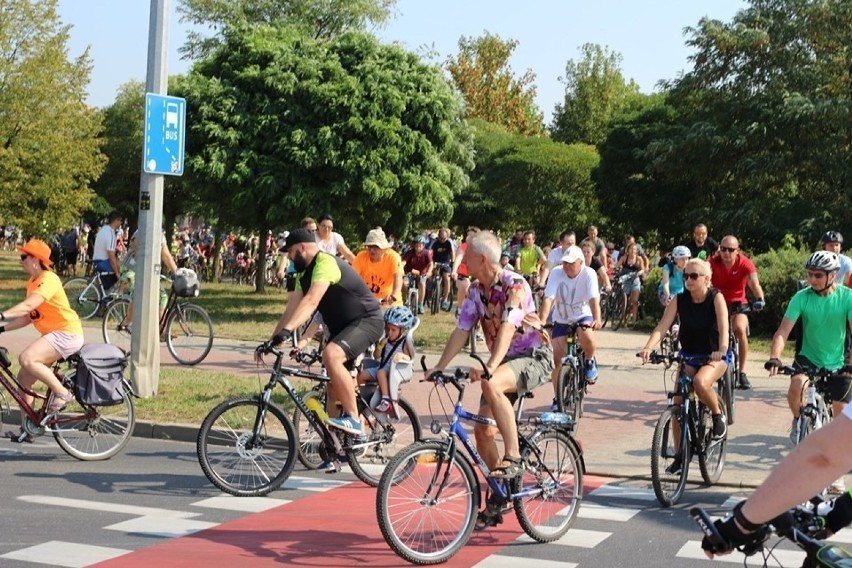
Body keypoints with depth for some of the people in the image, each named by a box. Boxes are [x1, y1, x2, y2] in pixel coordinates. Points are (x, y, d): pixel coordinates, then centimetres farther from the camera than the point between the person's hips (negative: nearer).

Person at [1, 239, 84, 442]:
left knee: (26, 358, -29)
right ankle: (27, 430, 17)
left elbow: (28, 305, -32)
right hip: (52, 334, 10)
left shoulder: (48, 279, -16)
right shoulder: (32, 282, 13)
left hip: (67, 334, -10)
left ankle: (63, 393, -14)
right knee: (23, 378, 7)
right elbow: (28, 317, 11)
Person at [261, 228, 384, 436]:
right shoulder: (304, 273, 10)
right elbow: (292, 309, 6)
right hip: (341, 326, 11)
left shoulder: (325, 262, -21)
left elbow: (311, 301, -35)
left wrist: (286, 331, -44)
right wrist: (272, 339, -3)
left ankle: (353, 419, -28)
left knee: (331, 355, -33)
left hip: (366, 320, -11)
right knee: (334, 385, 12)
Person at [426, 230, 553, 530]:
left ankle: (513, 458, -28)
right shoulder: (476, 292, 4)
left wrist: (490, 367, -46)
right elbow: (461, 331, 1)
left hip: (534, 357, -8)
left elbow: (508, 327, -33)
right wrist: (439, 366, -12)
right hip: (504, 361, 8)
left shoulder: (514, 285, -20)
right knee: (482, 429, 0)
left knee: (491, 385, -37)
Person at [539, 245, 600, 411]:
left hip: (582, 316, -2)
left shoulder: (589, 274, -19)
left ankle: (590, 361, -3)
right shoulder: (556, 273, -16)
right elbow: (548, 299, -25)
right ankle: (558, 398, 11)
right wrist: (541, 322, -39)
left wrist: (597, 319, -50)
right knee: (558, 360, -5)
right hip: (561, 320, 2)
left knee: (586, 336, -36)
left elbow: (594, 299, -32)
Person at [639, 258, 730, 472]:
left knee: (700, 382, -35)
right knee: (678, 404, -5)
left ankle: (718, 416, -5)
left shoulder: (716, 298, -13)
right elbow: (662, 326, -17)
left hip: (715, 356, -4)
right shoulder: (680, 300, -6)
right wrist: (648, 347, -35)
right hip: (689, 356, 4)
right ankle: (680, 456, 9)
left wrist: (721, 350, -46)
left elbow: (723, 328, -27)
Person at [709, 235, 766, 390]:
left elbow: (754, 284, -33)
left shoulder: (745, 264, -20)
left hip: (738, 303, -1)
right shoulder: (713, 262, -19)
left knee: (740, 329, -26)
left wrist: (760, 300, -53)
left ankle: (742, 372, -15)